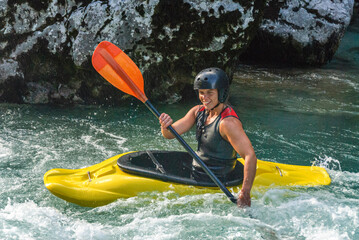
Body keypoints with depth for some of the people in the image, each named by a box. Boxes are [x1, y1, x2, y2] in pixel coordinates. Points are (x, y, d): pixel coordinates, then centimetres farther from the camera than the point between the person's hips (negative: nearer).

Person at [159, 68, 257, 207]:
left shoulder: (228, 122, -26)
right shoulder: (198, 111, 0)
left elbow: (250, 156, -33)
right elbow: (170, 134, 0)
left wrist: (245, 194, -38)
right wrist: (165, 126, -25)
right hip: (196, 172, 8)